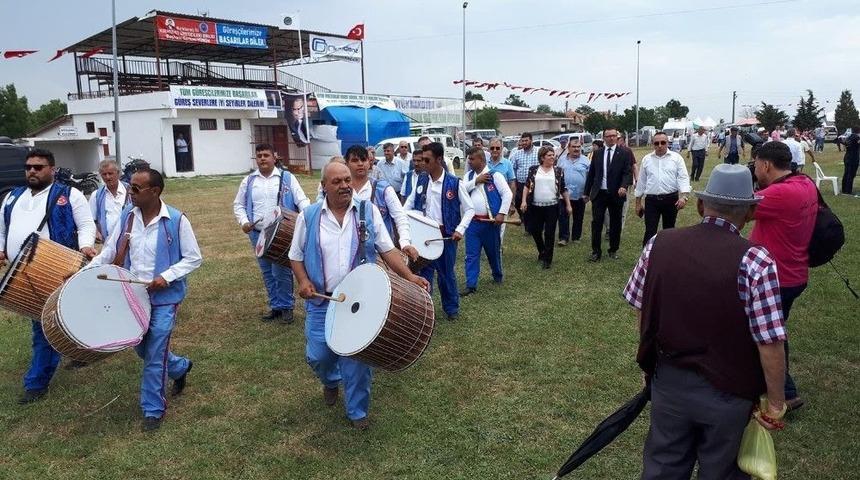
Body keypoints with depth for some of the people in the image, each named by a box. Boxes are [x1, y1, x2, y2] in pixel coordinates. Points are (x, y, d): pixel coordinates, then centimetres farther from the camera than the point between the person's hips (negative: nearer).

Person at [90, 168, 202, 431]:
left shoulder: (176, 220, -14)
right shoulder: (127, 216, 0)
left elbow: (194, 258, -9)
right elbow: (109, 251, 5)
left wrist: (167, 276, -20)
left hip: (164, 298, -5)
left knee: (155, 355, -2)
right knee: (141, 348, 18)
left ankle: (153, 409, 15)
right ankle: (180, 367, 46)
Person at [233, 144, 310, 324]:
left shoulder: (287, 178, 2)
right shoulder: (248, 181, 10)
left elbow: (302, 200, -5)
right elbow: (238, 205, 14)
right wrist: (243, 222, -4)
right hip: (258, 234, 4)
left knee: (282, 272, -6)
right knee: (267, 273, 10)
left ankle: (286, 307, 9)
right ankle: (275, 306, 22)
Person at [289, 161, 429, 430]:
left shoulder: (368, 211, -2)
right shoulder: (309, 217, -2)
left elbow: (387, 249, -1)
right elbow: (296, 256, 7)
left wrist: (409, 276, -13)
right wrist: (303, 281, -11)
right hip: (322, 301, 1)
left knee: (357, 358, 4)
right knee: (318, 356, 6)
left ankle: (357, 410, 25)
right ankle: (331, 380, 42)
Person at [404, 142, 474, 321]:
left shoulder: (455, 183, -11)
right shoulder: (421, 180, 3)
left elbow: (469, 209, -6)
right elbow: (411, 201, 17)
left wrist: (460, 229, -17)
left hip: (446, 235, -3)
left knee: (446, 273, 10)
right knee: (423, 272, 9)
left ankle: (452, 308, 29)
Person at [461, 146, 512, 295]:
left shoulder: (495, 175, -6)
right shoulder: (469, 175, 10)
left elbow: (508, 194, -10)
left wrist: (501, 214, -16)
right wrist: (476, 181, -11)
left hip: (491, 221, -3)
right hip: (473, 221, 3)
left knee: (493, 251, 14)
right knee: (471, 254, 0)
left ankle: (497, 275, 38)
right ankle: (471, 285, 4)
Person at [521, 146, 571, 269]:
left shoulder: (558, 171, 3)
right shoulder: (534, 170, 2)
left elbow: (564, 189, 6)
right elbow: (527, 186, 4)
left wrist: (568, 205, 5)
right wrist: (524, 201, -6)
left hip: (552, 207, -1)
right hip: (535, 207, 1)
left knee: (549, 234, 0)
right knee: (535, 230, 9)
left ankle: (547, 259, 12)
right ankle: (542, 251, 35)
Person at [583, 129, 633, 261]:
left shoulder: (624, 153, 0)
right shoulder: (597, 154, 7)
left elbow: (628, 172, -7)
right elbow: (591, 174, 11)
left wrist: (624, 186, -25)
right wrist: (586, 192, 11)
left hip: (616, 194, -1)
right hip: (599, 194, 1)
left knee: (615, 224, 9)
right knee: (596, 223, -1)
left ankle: (613, 250, 23)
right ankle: (596, 251, 7)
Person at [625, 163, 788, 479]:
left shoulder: (659, 244, -10)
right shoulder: (756, 262, -22)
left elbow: (641, 313, -1)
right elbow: (770, 344, -19)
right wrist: (775, 403, -4)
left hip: (668, 380, 3)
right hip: (727, 392, -3)